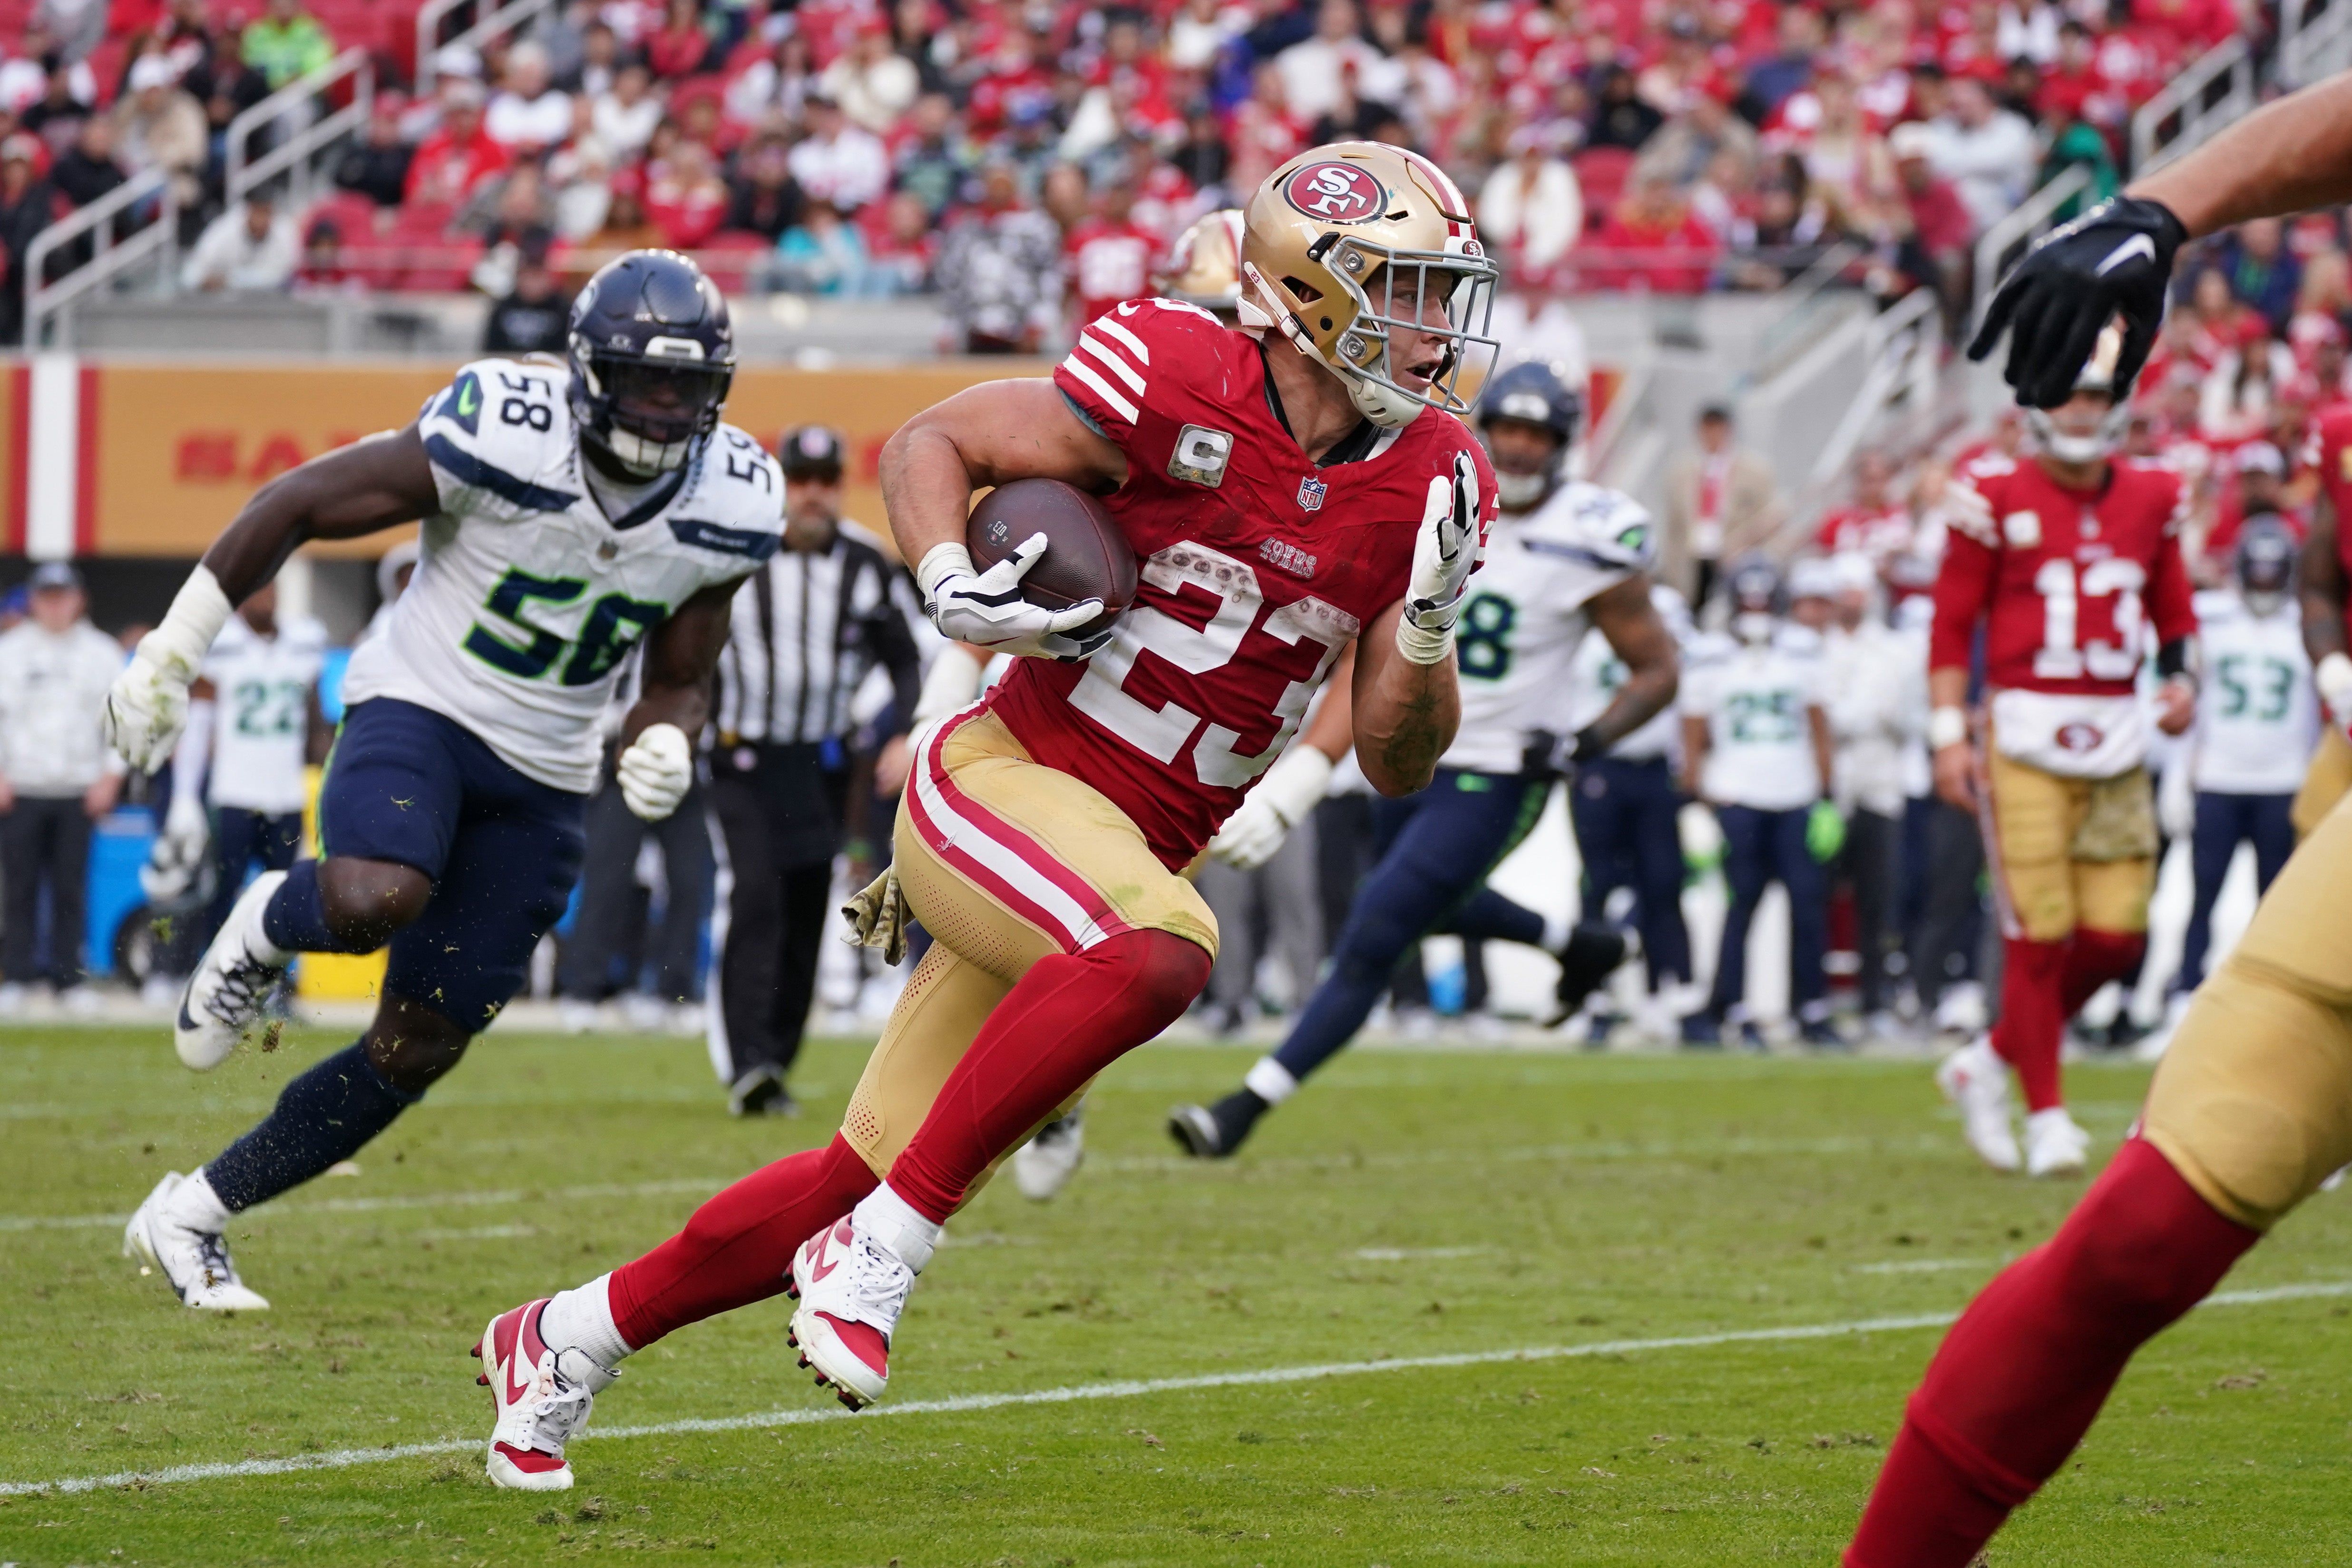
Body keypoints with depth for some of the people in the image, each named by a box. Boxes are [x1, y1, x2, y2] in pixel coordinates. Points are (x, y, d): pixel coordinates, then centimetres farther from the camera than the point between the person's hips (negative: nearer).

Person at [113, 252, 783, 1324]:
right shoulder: (502, 439, -22)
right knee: (373, 902, -37)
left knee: (414, 1054, 2)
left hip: (541, 780, 5)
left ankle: (190, 1218, 18)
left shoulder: (729, 507, -7)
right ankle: (267, 928, 1)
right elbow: (297, 506, -11)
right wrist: (169, 657, -8)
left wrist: (663, 745, -17)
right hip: (417, 710, -5)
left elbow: (677, 678, 8)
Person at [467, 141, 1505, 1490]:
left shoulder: (1430, 483, 0)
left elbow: (1398, 763, 5)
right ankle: (877, 1256, -26)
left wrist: (1429, 625, -13)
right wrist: (950, 584, -18)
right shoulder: (1180, 384, -14)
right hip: (1004, 779, -6)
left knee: (869, 1178, 7)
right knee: (1159, 950, -38)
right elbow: (931, 443, 0)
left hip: (1142, 853, 6)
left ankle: (565, 1342, 26)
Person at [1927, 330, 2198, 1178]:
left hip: (2116, 740, 4)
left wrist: (2180, 679, 1)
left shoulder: (2151, 499, 9)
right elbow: (1952, 623, -1)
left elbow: (2173, 611, 20)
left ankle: (1991, 1060, 20)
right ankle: (2046, 1117, 5)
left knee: (2115, 937, 0)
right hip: (2026, 735, -4)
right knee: (2040, 936, -6)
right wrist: (1950, 733, -7)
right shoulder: (1997, 496, -4)